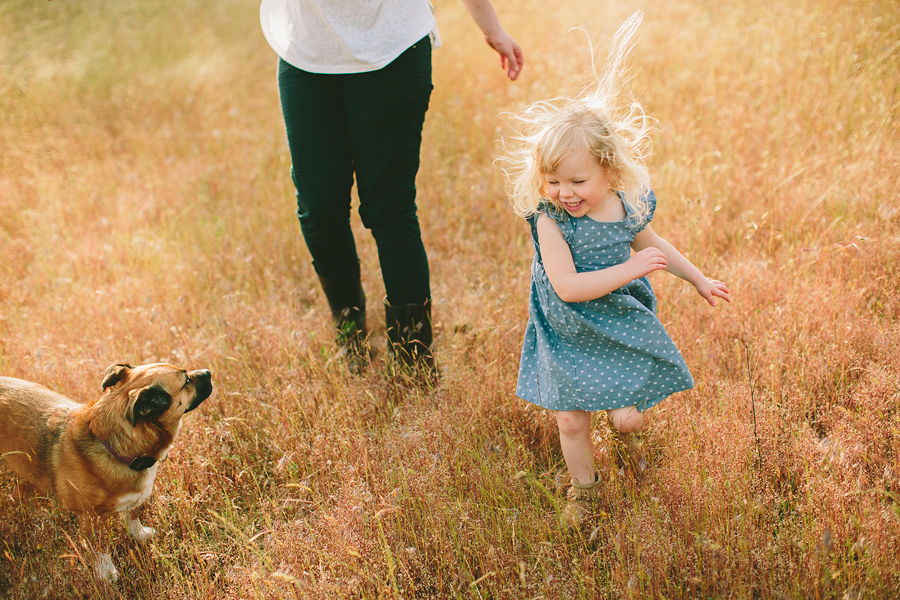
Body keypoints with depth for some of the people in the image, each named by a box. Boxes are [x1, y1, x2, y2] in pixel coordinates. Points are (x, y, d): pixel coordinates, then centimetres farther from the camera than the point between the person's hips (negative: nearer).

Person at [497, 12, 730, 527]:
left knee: (628, 415, 1)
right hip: (569, 336, -2)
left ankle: (625, 436, 41)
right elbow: (567, 286, -31)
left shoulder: (629, 205, -11)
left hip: (621, 328, 2)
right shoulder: (550, 218, -24)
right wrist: (630, 269, -32)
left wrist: (699, 279, 22)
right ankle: (584, 486, 34)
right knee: (571, 418, 6)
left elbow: (651, 243, 12)